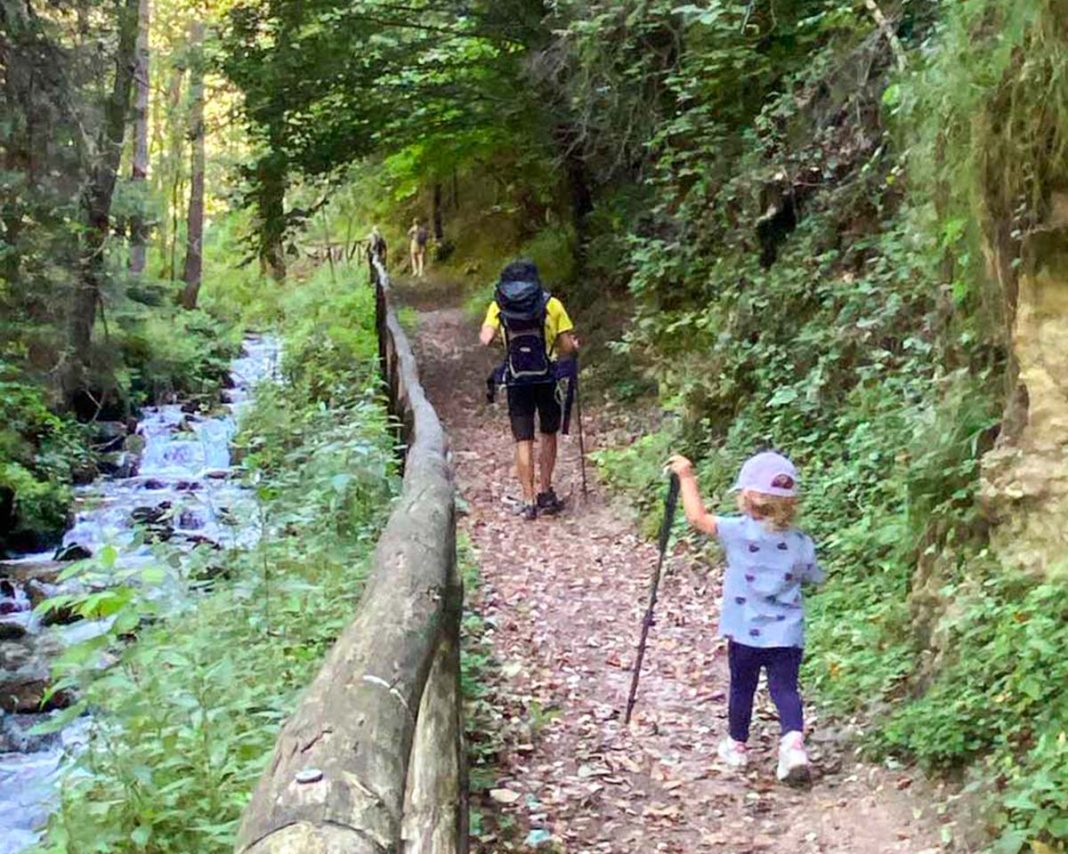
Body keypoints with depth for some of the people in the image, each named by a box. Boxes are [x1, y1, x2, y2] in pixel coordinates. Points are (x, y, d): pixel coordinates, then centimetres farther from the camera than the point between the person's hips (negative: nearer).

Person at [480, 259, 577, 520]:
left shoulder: (498, 306, 3)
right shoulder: (551, 304, 0)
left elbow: (485, 339, -10)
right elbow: (567, 347, -3)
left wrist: (498, 337, 12)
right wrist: (574, 345, 20)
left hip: (516, 382, 1)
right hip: (547, 379, 0)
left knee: (523, 442, 6)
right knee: (549, 435, 17)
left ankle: (529, 501, 4)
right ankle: (546, 494, 16)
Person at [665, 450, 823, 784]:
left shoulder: (739, 532, -12)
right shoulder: (801, 543, -1)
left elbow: (696, 517, -13)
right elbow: (815, 578, 13)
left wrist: (687, 477, -4)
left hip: (745, 634, -1)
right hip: (787, 636, 1)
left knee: (741, 688, 15)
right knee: (785, 688, 4)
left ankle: (736, 745, 31)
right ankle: (794, 742, -19)